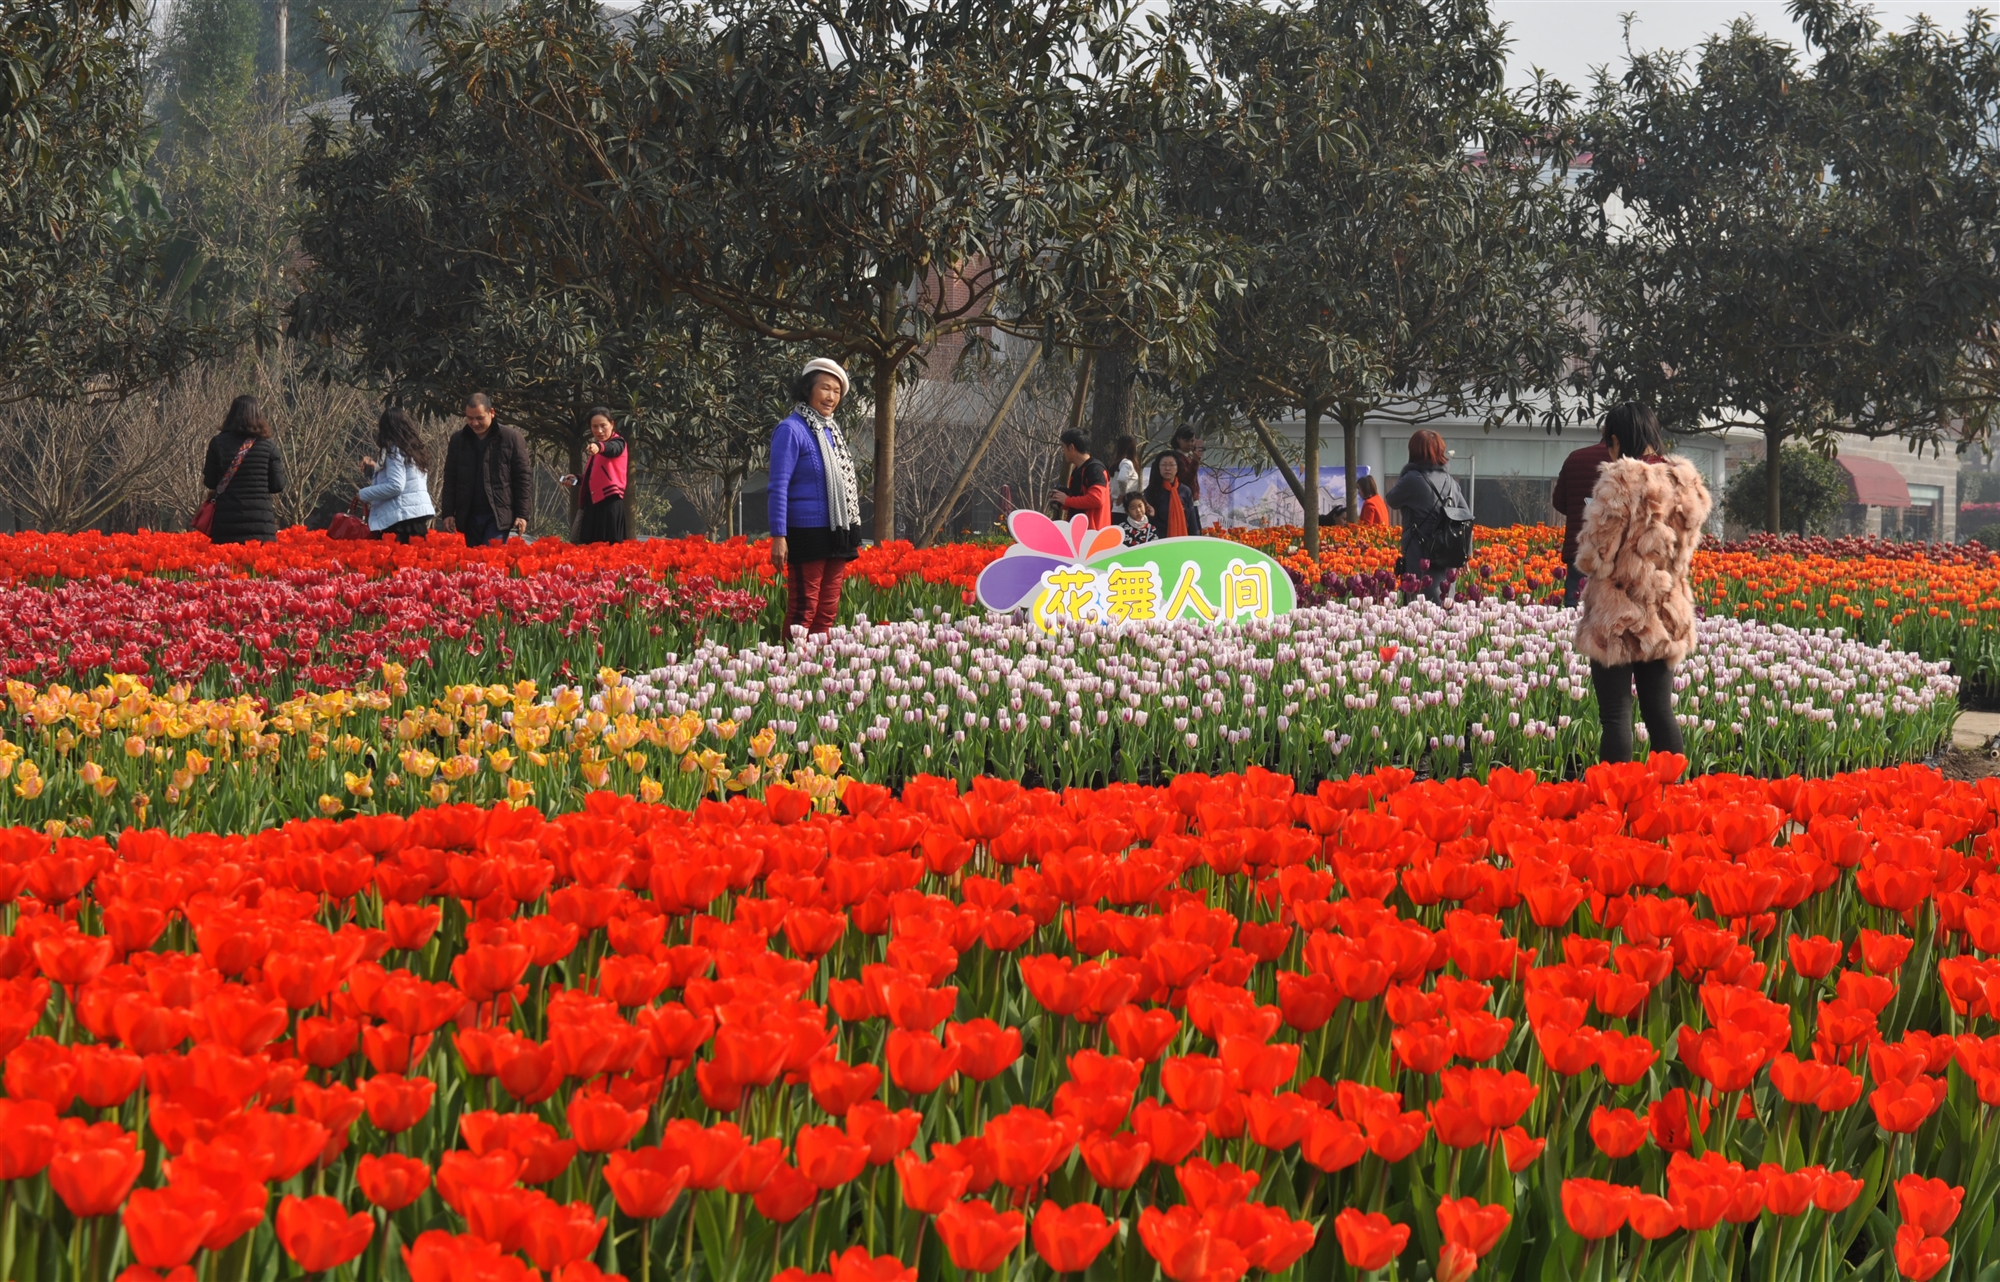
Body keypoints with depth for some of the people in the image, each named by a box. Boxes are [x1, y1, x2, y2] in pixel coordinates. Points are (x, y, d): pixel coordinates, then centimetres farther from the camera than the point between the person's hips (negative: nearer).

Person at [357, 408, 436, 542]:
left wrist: (364, 495, -7)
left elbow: (395, 486, -16)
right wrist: (375, 468, 29)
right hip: (420, 513, 9)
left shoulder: (394, 450, -7)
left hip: (403, 517, -9)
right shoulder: (415, 449, 16)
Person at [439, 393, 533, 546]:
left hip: (498, 516, -4)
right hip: (468, 516, 4)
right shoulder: (458, 440, 9)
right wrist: (448, 513, 5)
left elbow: (523, 480, 0)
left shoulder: (512, 439, -1)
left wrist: (522, 515, -7)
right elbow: (450, 479, 13)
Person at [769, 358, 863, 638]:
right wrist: (778, 536, -19)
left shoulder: (832, 430, 14)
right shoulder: (791, 430, -10)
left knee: (828, 610, 9)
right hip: (809, 535, -8)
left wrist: (853, 537, 18)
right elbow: (778, 486, -13)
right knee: (803, 610, -7)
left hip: (837, 535, 8)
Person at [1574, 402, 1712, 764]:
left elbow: (1595, 557, -14)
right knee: (1660, 712, 11)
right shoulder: (1685, 483, 5)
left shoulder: (1619, 481, -16)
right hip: (1666, 617, 6)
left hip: (1617, 618, -6)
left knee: (1616, 715, -2)